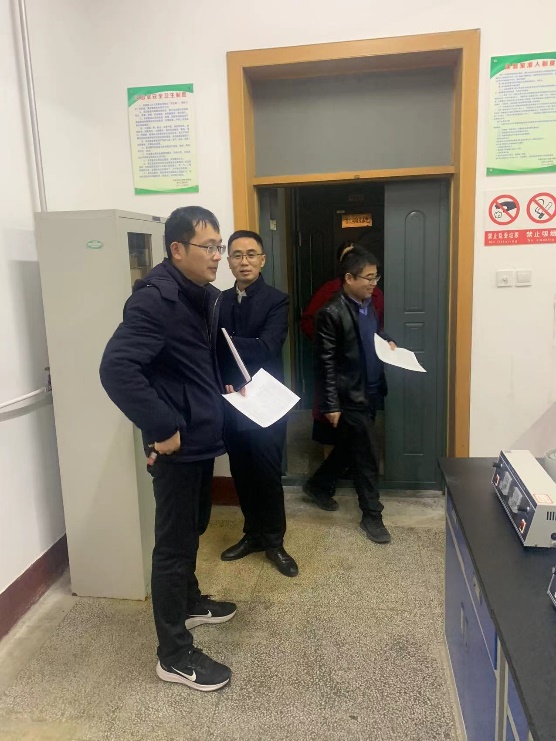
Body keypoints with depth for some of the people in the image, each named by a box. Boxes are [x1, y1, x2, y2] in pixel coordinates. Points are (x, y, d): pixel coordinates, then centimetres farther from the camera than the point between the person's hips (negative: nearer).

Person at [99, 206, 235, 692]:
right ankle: (174, 656, 20)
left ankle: (190, 602, 47)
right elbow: (116, 369, -30)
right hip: (178, 443, -9)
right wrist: (163, 428, -28)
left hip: (203, 436, 9)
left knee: (193, 529, 24)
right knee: (174, 543, 3)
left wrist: (226, 390, 10)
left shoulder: (205, 296, 9)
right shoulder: (156, 299, -21)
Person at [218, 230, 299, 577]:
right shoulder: (219, 301, 7)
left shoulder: (277, 300, -6)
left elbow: (266, 347, -21)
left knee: (268, 475, 5)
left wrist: (222, 340, -18)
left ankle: (274, 541, 22)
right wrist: (222, 383, -15)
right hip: (231, 402, 4)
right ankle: (253, 534, 32)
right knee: (242, 474, 14)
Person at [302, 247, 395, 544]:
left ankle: (318, 486, 42)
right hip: (350, 397, -8)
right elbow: (325, 363, -18)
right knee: (367, 456, 1)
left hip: (369, 393, 8)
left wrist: (386, 341, 4)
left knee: (350, 447, 21)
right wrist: (331, 405, -18)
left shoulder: (367, 305, 7)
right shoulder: (332, 313, -18)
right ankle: (372, 515, 18)